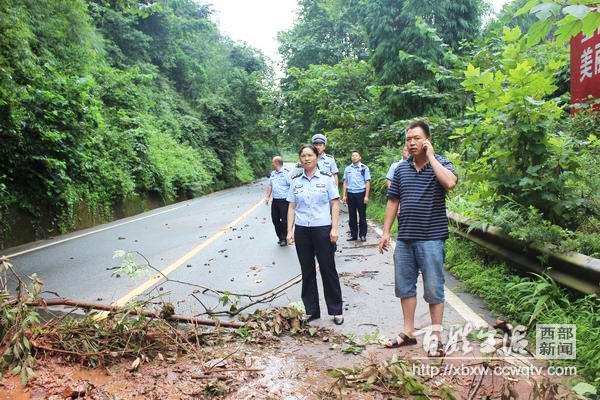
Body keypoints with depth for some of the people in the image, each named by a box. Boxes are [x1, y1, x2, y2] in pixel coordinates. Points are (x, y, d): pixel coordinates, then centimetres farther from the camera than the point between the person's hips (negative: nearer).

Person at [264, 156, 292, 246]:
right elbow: (270, 186, 18)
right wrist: (267, 197, 10)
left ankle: (285, 239, 13)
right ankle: (280, 237, 24)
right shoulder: (272, 173, 12)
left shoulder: (286, 173, -11)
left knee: (284, 221, 0)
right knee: (275, 219, 11)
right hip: (275, 201, 7)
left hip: (284, 201, -7)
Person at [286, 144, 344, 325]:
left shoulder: (327, 178, -1)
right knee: (307, 271, 10)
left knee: (328, 270, 3)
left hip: (323, 229, -3)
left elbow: (335, 204, -2)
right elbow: (292, 207, 8)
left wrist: (334, 229, -9)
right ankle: (311, 310, 21)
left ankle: (336, 310, 15)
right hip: (302, 230, 3)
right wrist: (289, 231, 1)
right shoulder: (295, 180, 6)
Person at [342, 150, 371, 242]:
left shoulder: (364, 168, 1)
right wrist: (344, 195, 6)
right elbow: (345, 182, 13)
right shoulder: (347, 169, 10)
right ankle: (353, 234, 14)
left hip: (361, 193, -3)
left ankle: (362, 235, 8)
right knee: (352, 216, 7)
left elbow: (367, 182, -1)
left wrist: (366, 196, -8)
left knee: (362, 215, 1)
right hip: (350, 194, 3)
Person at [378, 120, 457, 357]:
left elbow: (450, 183, -27)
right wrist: (386, 232, 7)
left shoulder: (441, 164, -4)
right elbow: (393, 201, 11)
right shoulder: (401, 168, 9)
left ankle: (436, 337, 18)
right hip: (404, 239, 5)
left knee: (433, 289, 5)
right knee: (405, 286, 13)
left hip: (431, 238, -5)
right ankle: (408, 333, 27)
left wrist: (430, 156, -18)